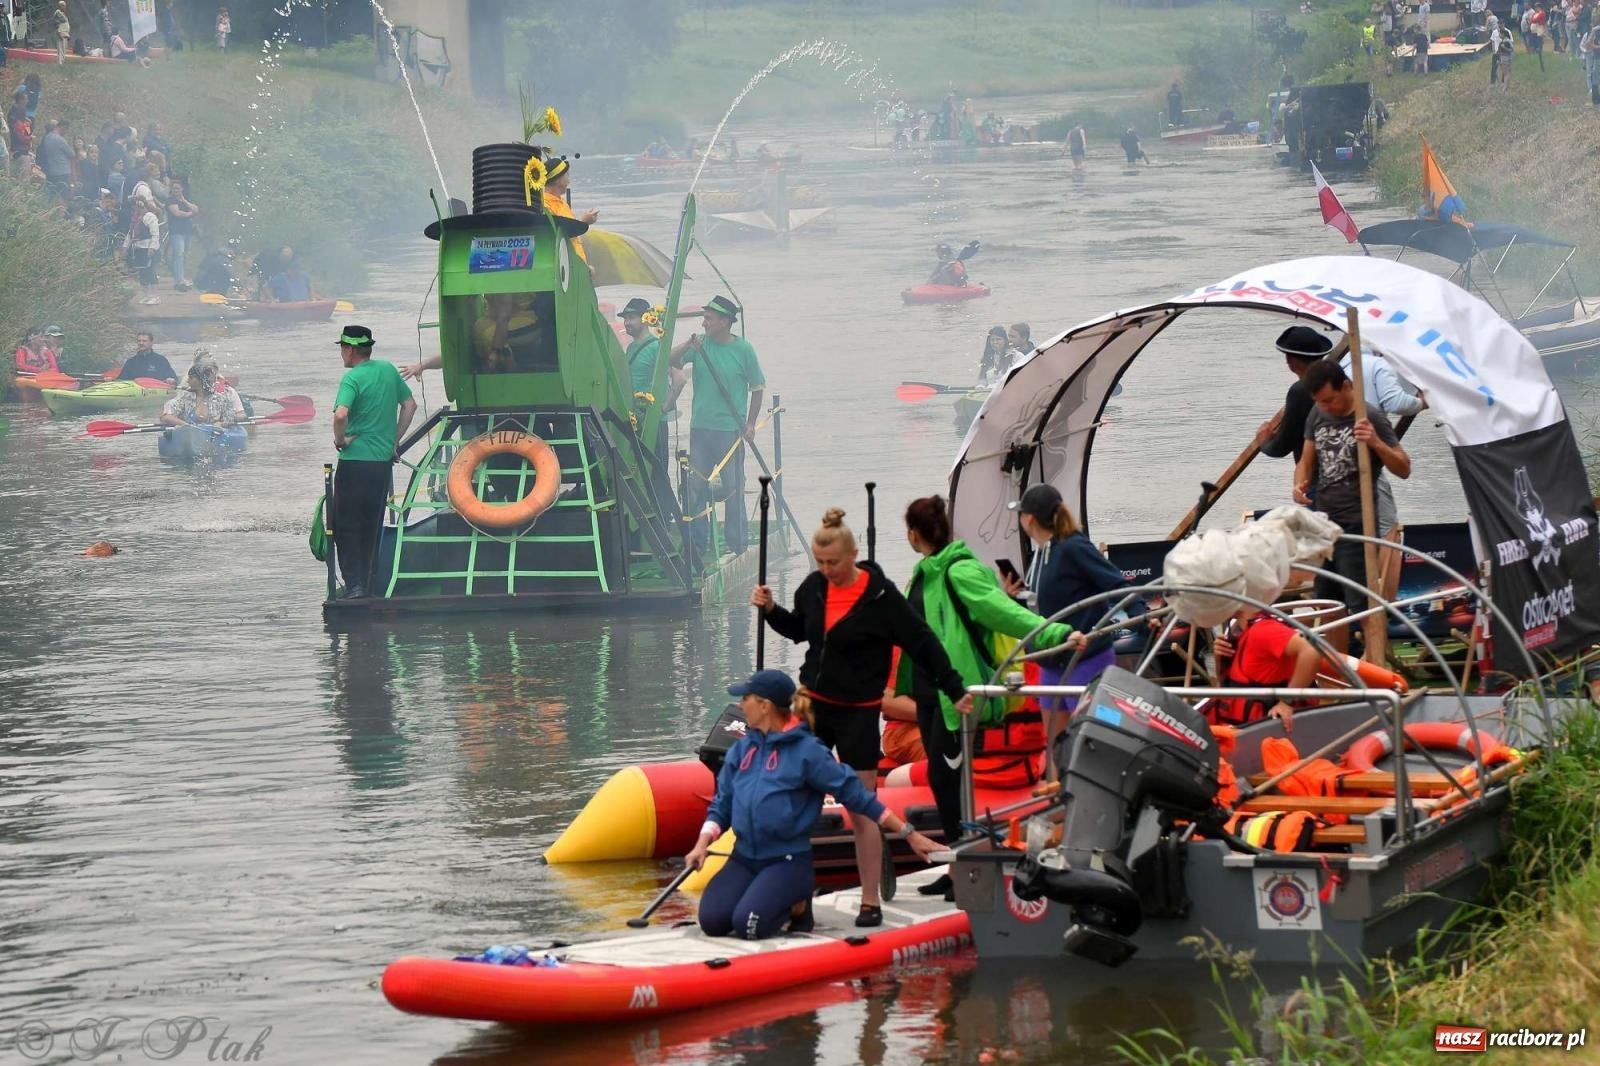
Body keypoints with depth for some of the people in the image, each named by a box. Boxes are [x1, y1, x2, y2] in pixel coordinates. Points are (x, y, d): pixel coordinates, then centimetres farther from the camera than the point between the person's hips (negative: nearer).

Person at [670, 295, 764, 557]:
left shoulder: (743, 349, -3)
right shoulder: (700, 344, 4)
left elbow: (757, 388, 4)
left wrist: (750, 423, 0)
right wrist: (687, 345, -18)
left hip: (730, 428, -3)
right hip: (700, 427, 3)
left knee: (733, 486, -1)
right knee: (697, 486, 7)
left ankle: (736, 542, 8)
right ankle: (697, 542, 16)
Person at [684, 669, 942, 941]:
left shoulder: (806, 750, -10)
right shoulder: (741, 750, 8)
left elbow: (855, 795, -7)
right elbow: (722, 805, 13)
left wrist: (910, 835, -7)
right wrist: (702, 844, -6)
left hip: (789, 861, -5)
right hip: (743, 859, 5)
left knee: (747, 925, -26)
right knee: (712, 920, -16)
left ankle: (797, 906, 6)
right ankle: (776, 900, 12)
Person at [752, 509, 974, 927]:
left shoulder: (880, 596, -14)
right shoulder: (813, 587, 2)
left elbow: (923, 644, -10)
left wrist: (955, 691, -10)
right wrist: (770, 609, 3)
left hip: (857, 712, -5)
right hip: (813, 704, 5)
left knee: (862, 809, -2)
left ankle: (870, 901, 5)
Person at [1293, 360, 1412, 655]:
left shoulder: (1370, 419, -12)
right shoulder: (1317, 416, 7)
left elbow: (1403, 469, -11)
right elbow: (1307, 460, 16)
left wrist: (1377, 443, -29)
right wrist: (1300, 485, -6)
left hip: (1356, 523, -7)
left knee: (1361, 604, -12)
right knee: (1329, 604, 14)